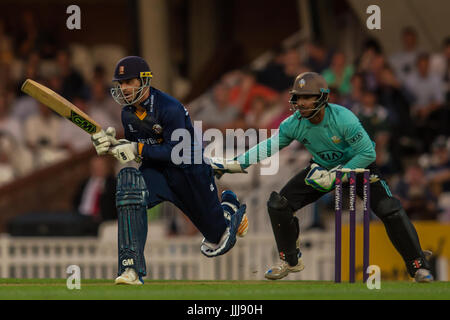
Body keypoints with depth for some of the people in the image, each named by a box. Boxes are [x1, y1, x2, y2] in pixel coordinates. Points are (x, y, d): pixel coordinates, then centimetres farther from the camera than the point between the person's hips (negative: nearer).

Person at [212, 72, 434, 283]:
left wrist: (336, 177, -27)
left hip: (357, 165, -4)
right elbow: (269, 147, -9)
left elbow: (367, 153, -27)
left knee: (389, 210, -23)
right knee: (278, 204, -8)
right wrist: (235, 164, -18)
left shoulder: (343, 118, -32)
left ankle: (418, 265, -7)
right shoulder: (294, 124, -18)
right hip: (323, 168, 4)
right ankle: (290, 261, 13)